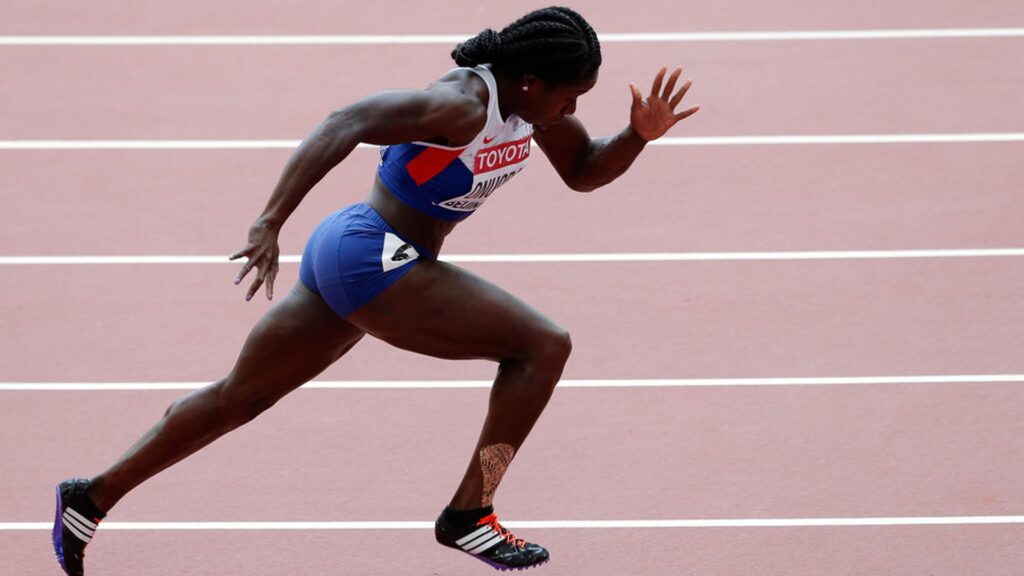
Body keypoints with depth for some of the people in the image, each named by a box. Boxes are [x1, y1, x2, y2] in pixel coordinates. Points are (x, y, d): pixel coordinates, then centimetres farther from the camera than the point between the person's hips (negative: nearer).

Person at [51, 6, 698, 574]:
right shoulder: (460, 105, -24)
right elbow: (345, 124, -32)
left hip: (345, 251, 10)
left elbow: (584, 171, 16)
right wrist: (270, 222, -37)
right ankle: (469, 514, -5)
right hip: (371, 257, -10)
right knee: (543, 346, -11)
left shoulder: (530, 99, 2)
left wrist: (639, 136, -5)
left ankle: (92, 499, 28)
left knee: (239, 397, 20)